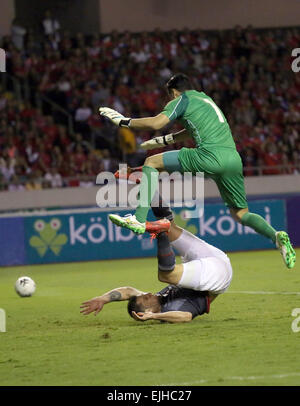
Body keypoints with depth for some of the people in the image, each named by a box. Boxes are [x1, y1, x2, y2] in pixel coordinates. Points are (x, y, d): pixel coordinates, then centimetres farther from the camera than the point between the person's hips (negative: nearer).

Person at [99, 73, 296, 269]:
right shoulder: (205, 99, 33)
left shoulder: (182, 99, 9)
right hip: (233, 159, 7)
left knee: (152, 162, 2)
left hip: (211, 155, -7)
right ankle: (276, 235, -6)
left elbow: (156, 123, -5)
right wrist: (163, 141, 51)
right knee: (240, 214, 19)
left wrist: (124, 121, 7)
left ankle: (139, 219, -9)